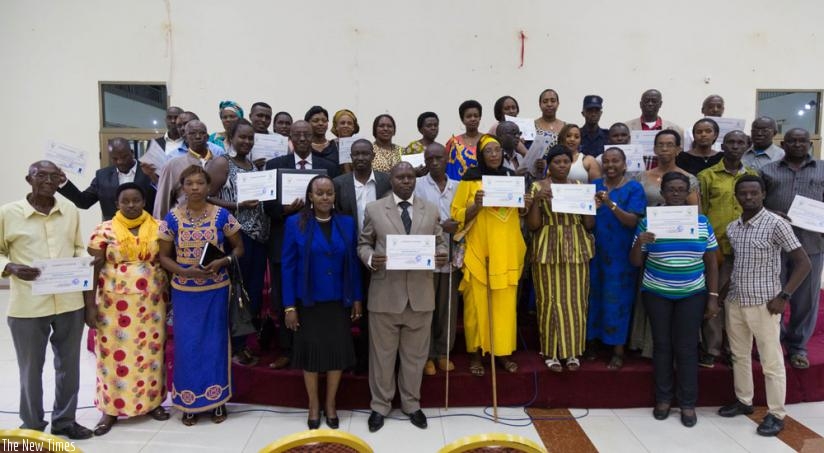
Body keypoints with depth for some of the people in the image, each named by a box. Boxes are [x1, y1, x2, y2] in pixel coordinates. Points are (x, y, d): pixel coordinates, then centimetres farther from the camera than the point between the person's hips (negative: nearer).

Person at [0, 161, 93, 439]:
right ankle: (32, 427, 31)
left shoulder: (71, 211, 5)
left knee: (69, 365, 14)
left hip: (69, 302, 3)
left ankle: (64, 420, 33)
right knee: (31, 369, 11)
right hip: (27, 307, -3)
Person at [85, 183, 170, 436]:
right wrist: (90, 303, -7)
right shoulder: (104, 230, -2)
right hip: (115, 302, -1)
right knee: (115, 352, 5)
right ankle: (111, 409, 18)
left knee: (151, 350, 9)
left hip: (151, 302, 2)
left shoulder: (158, 228, 3)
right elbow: (93, 268, -3)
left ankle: (152, 401, 24)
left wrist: (168, 296, 4)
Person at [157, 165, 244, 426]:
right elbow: (164, 256, 2)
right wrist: (185, 272, -15)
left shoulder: (222, 215, -5)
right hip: (184, 291, 1)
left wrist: (223, 262, -16)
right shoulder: (172, 218, -3)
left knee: (215, 342, 8)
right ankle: (189, 403, 23)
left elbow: (239, 248, 3)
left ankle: (217, 400, 24)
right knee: (187, 344, 7)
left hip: (216, 290, 0)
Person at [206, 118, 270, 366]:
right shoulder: (222, 163, -4)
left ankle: (242, 342, 25)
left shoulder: (254, 166, 17)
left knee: (254, 291, 10)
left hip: (258, 236, 7)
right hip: (236, 235, -7)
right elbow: (207, 198, -10)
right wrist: (238, 205, -19)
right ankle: (234, 346, 15)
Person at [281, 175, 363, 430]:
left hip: (338, 301, 2)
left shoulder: (347, 223, 1)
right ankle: (313, 405, 28)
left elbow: (353, 263, 4)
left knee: (337, 351, 9)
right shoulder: (295, 224, -5)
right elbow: (288, 265, -6)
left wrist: (357, 298, 2)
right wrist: (289, 305, -8)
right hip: (308, 302, -2)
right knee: (311, 351, 9)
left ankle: (330, 404, 28)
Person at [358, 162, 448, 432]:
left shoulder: (431, 210, 9)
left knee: (415, 354, 13)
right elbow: (363, 244, 5)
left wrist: (441, 256, -11)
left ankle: (411, 404, 31)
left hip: (420, 294, 2)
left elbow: (439, 243, 12)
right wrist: (370, 259, -16)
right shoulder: (374, 209, 3)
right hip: (385, 294, -2)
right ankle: (380, 405, 27)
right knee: (382, 353, 9)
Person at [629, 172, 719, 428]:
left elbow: (711, 263, 5)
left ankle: (688, 403, 17)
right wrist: (639, 243, -20)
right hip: (656, 294, 0)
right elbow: (636, 263, 0)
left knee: (686, 348, 4)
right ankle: (663, 398, 22)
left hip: (692, 295, 1)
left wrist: (713, 297, 1)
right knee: (662, 345, 9)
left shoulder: (702, 222, 1)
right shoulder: (648, 221, -3)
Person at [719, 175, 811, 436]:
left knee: (771, 361, 4)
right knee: (739, 356, 17)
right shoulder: (732, 228, 5)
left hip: (763, 303, -6)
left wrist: (783, 296, -17)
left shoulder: (776, 224, -13)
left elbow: (803, 263, -12)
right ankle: (743, 401, 33)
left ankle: (776, 414, 18)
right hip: (735, 301, 6)